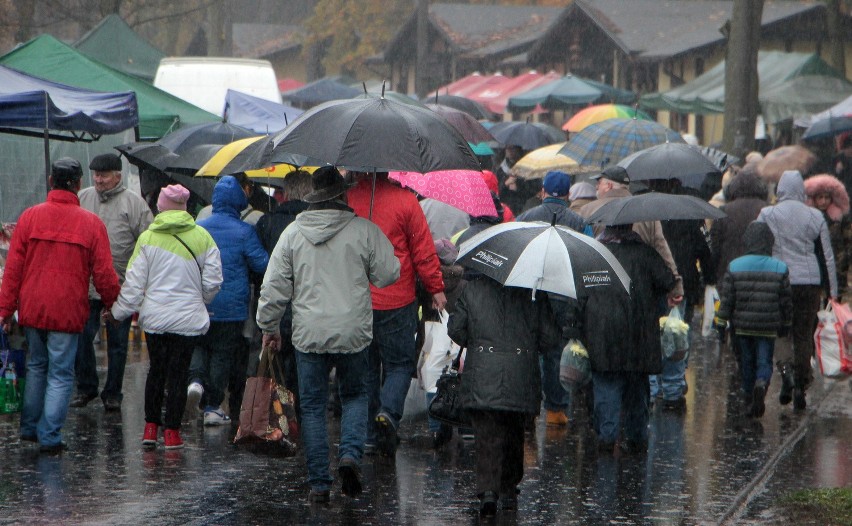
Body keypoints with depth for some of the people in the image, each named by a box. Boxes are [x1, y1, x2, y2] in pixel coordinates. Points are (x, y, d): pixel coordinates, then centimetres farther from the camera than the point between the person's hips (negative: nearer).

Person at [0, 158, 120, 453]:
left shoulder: (29, 217, -1)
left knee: (36, 366, 21)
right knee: (60, 373, 4)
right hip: (67, 311, -3)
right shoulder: (91, 223, -6)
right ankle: (49, 437, -1)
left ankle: (29, 428, 24)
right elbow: (104, 273, -4)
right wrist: (112, 304, 12)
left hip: (32, 308, 3)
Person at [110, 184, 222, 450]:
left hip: (154, 316, 1)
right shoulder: (202, 237, -2)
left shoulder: (148, 238, -4)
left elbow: (134, 283, -3)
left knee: (156, 370, 15)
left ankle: (151, 426, 15)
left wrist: (118, 312, 8)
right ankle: (172, 431, 5)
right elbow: (213, 281, 1)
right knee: (178, 373, 5)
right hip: (188, 318, -1)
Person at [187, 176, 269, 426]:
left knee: (199, 345, 17)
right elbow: (262, 265, -7)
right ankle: (213, 406, 9)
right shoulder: (244, 232, -10)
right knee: (223, 353, 7)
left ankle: (196, 380, -12)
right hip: (231, 308, -2)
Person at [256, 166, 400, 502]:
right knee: (355, 395, 20)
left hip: (309, 335, 1)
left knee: (312, 406, 9)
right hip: (353, 333, -1)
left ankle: (319, 483, 7)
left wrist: (269, 327, 15)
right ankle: (350, 454, -4)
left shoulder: (293, 233, 0)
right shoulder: (364, 230, -5)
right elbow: (389, 274, 1)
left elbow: (274, 286, 3)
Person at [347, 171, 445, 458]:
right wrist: (436, 289, 5)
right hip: (396, 303, -2)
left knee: (365, 366, 13)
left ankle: (369, 434, 15)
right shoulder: (405, 200, -9)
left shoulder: (345, 200, -4)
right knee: (400, 362, 10)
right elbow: (424, 249, -6)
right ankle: (389, 411, -15)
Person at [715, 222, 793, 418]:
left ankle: (749, 401, 16)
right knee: (764, 361, 6)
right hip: (768, 327, -1)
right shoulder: (780, 268, -3)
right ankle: (761, 383, -25)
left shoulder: (734, 267, -4)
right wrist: (786, 324, 15)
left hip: (742, 326, 1)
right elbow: (786, 300, 4)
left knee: (746, 362, 14)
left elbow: (726, 298, -2)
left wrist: (721, 322, 5)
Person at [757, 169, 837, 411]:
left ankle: (785, 369, -16)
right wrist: (832, 289, 11)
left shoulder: (767, 215, -2)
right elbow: (827, 256, 6)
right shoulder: (815, 216, 3)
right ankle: (800, 388, 4)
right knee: (804, 336, 7)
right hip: (809, 282, 1)